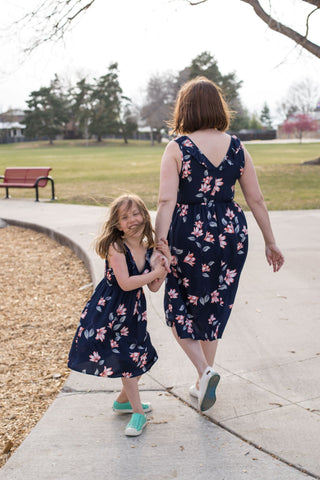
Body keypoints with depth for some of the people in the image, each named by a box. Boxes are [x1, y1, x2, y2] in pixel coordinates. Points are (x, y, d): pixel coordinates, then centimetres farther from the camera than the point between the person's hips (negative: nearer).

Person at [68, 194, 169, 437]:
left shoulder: (148, 250, 0)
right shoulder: (116, 248, -19)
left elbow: (154, 287, 2)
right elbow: (125, 283, -27)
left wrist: (163, 265, -13)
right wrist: (154, 273, -18)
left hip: (134, 312, 7)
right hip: (110, 310, -7)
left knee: (141, 358, 13)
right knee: (126, 361, -1)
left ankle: (124, 400, 38)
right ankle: (138, 412, 15)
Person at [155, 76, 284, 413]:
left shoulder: (177, 148, -8)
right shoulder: (236, 147, 2)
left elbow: (166, 201, -17)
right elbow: (256, 199, 4)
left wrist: (159, 243, -17)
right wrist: (270, 242, 11)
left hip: (188, 235, -4)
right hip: (230, 234, 4)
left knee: (179, 308, 16)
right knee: (214, 307, 19)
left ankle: (204, 370, -1)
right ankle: (202, 382, 30)